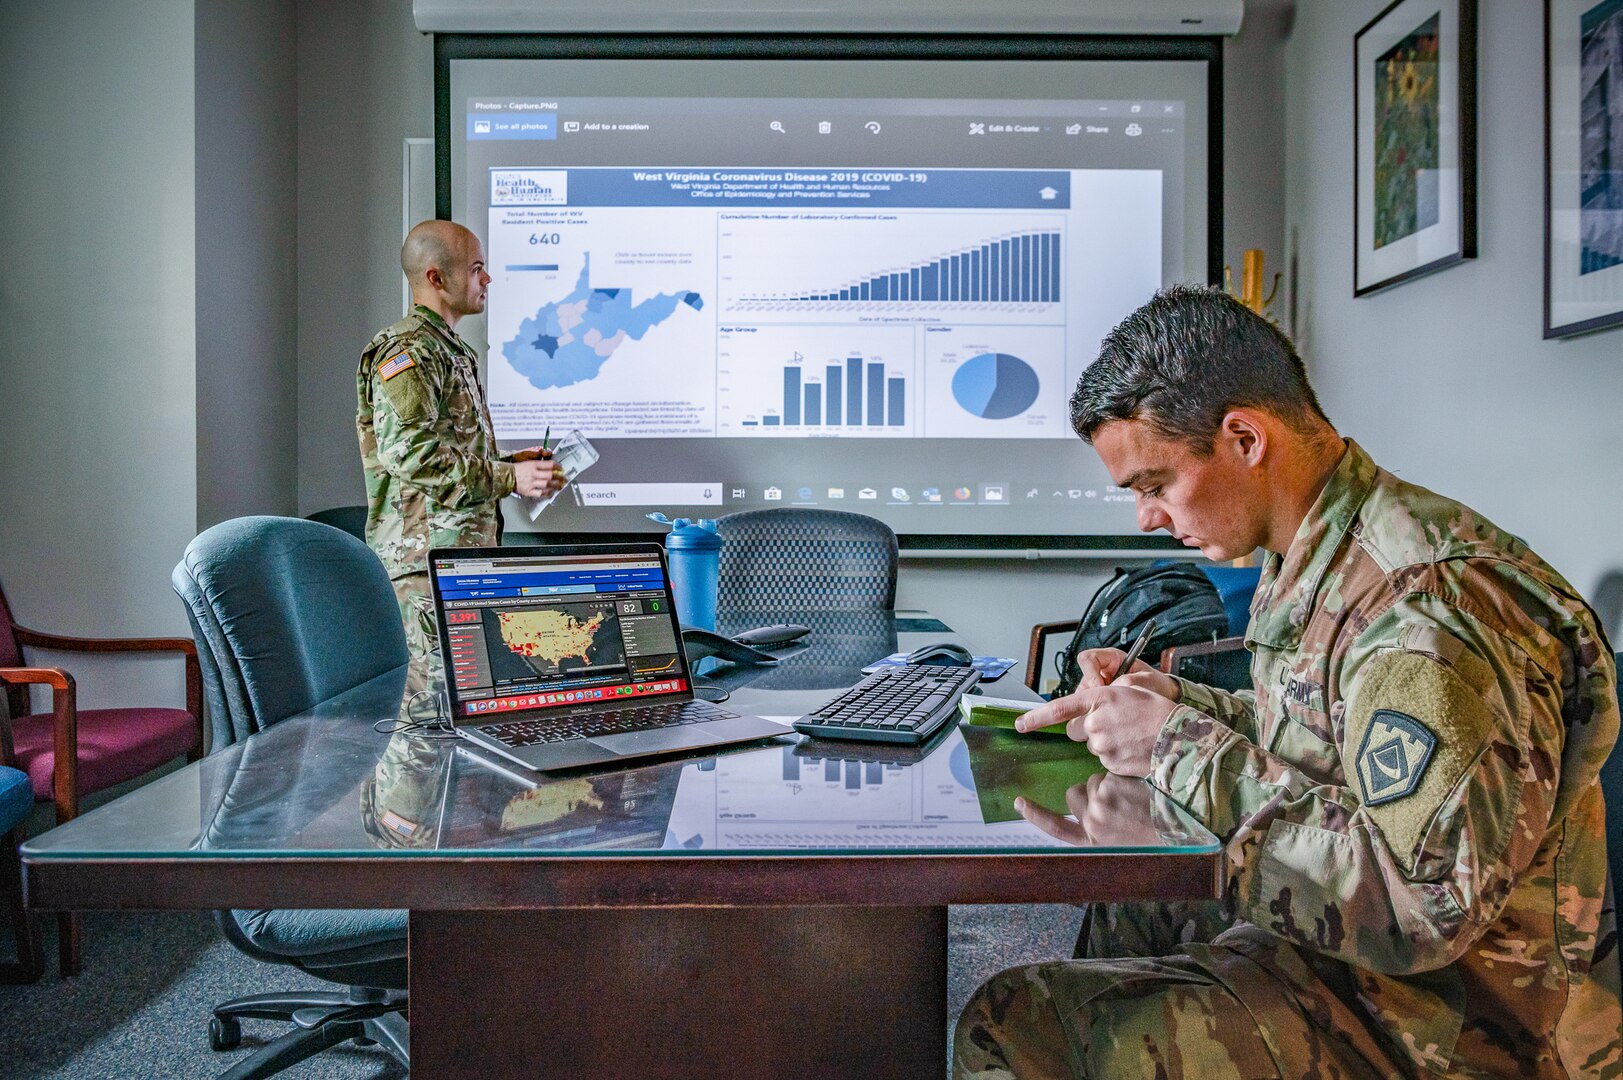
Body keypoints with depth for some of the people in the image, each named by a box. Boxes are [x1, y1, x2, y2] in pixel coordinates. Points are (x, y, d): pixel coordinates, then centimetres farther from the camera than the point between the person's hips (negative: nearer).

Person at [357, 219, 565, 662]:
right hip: (426, 555, -10)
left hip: (464, 552, 10)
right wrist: (508, 478, -20)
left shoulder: (451, 350, 23)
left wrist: (508, 463, 13)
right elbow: (405, 448, -23)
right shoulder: (408, 349, -9)